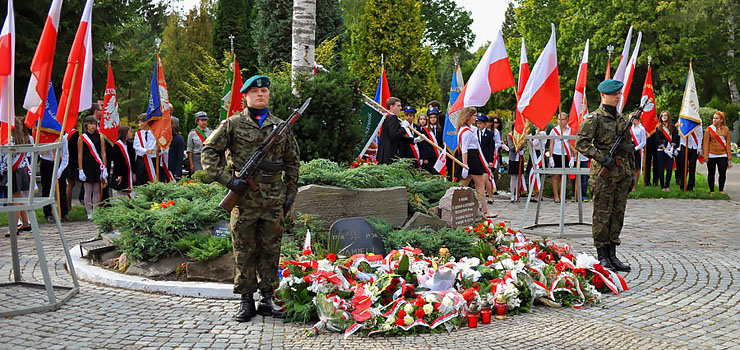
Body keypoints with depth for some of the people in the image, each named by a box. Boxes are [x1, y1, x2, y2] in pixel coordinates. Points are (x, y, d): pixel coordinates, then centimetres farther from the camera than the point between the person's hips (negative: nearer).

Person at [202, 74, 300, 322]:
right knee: (244, 251, 4)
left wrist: (290, 195, 11)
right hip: (244, 198, -2)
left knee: (271, 250, 8)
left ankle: (268, 298, 18)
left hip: (274, 200, 2)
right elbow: (209, 152, 2)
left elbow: (292, 163, 17)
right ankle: (246, 301, 13)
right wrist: (228, 179, -9)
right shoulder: (233, 124, 2)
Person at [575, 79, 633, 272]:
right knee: (602, 215, -2)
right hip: (604, 173, -7)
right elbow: (581, 143, -13)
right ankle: (602, 257, 5)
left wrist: (631, 173, 17)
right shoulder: (594, 118, -6)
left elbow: (629, 148, 21)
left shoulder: (622, 119, 16)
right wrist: (601, 157, -19)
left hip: (622, 173, 7)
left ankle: (612, 255, 16)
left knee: (618, 214, 9)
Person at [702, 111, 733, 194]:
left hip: (722, 155, 1)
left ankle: (721, 190, 10)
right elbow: (706, 143, 0)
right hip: (711, 155, -1)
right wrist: (705, 156, -6)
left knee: (723, 173, -4)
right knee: (711, 173, 6)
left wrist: (729, 157, 4)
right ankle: (711, 190, 16)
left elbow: (728, 143, 8)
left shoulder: (726, 129, 5)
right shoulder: (709, 129, 1)